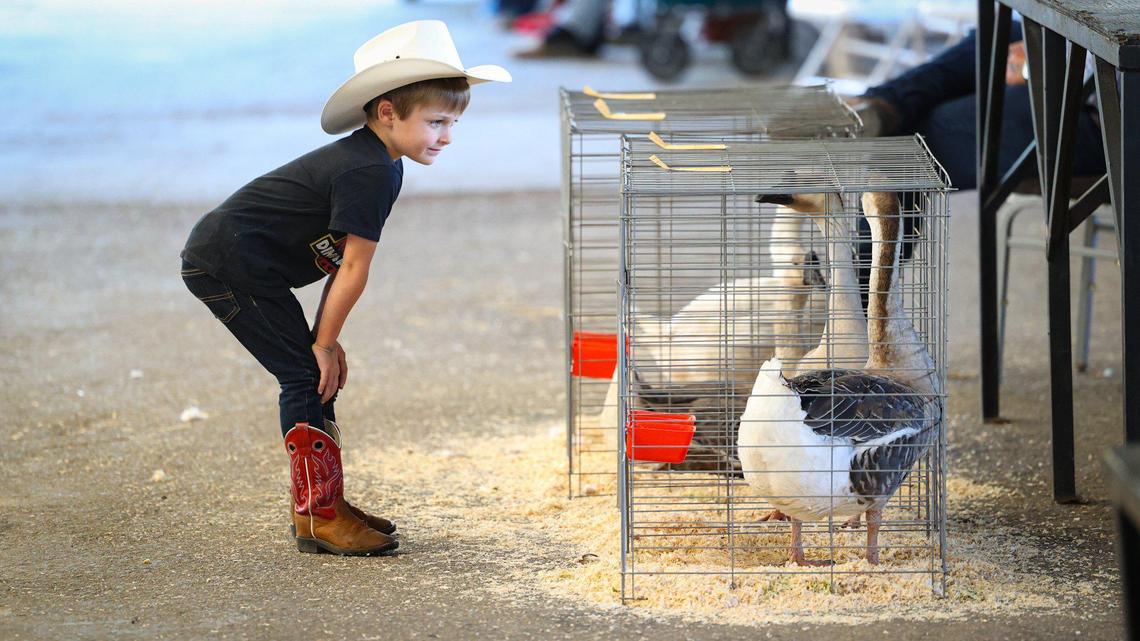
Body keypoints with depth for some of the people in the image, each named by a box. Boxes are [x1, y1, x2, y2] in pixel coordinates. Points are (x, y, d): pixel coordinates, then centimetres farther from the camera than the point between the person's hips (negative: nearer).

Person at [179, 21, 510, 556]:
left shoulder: (377, 163, 9)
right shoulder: (367, 172, -23)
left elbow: (343, 261, 12)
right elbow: (353, 269, -18)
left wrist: (325, 339, 9)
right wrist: (324, 342, -9)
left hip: (230, 260, 10)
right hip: (227, 263, -10)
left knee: (316, 377, 12)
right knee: (306, 377, -10)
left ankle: (321, 505, 20)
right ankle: (317, 517, -6)